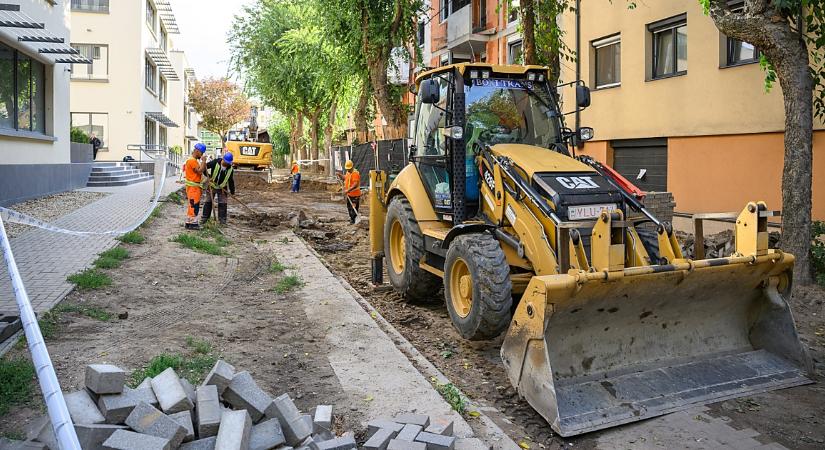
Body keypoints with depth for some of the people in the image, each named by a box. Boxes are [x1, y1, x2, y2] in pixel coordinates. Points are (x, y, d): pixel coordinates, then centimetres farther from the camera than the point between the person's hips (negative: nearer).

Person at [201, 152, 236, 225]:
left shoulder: (230, 169, -11)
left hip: (222, 188, 1)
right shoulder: (215, 162, -20)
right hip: (212, 186, -1)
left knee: (223, 203, 0)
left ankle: (222, 219, 8)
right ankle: (204, 218, 15)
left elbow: (231, 180, 0)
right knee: (208, 202, 5)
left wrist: (232, 191, 1)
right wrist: (208, 176, -23)